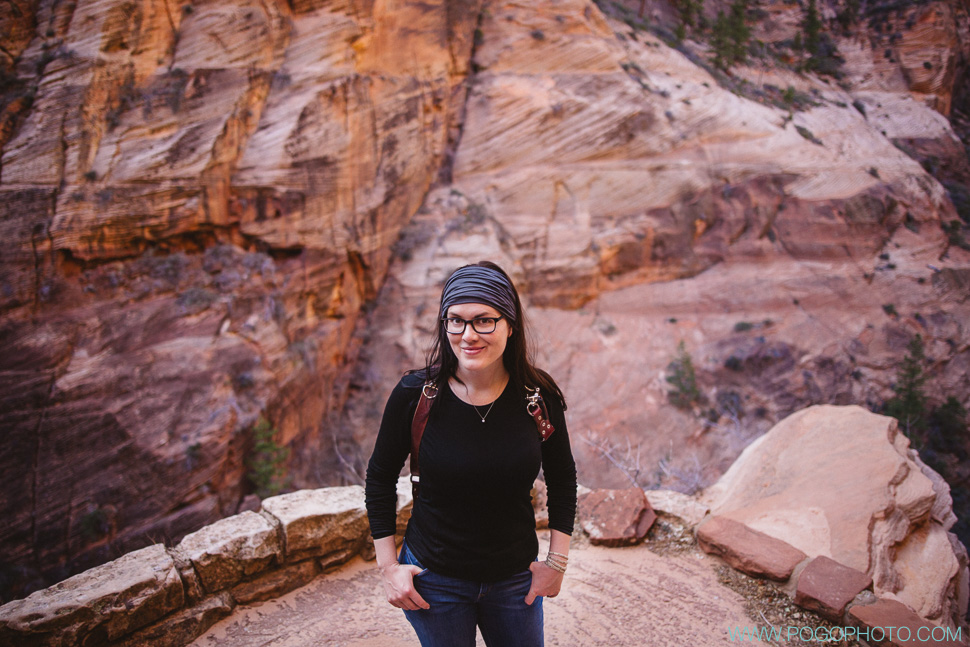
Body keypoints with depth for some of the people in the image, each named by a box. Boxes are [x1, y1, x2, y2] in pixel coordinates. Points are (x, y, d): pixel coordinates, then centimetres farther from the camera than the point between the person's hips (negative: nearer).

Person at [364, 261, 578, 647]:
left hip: (515, 581, 2)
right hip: (434, 580, -1)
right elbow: (380, 478, -2)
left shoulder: (539, 397, -13)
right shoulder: (415, 394, -17)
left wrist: (557, 560, 2)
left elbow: (562, 478, 3)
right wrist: (388, 565, -3)